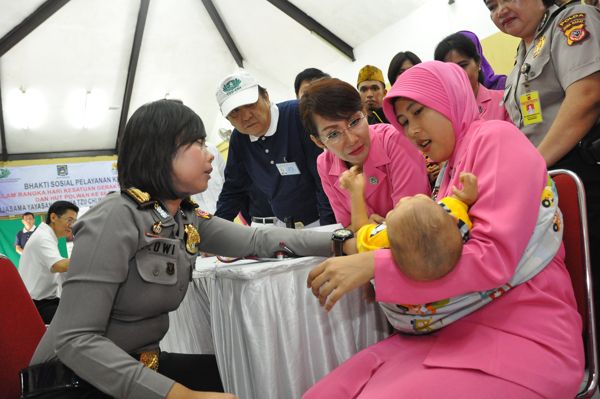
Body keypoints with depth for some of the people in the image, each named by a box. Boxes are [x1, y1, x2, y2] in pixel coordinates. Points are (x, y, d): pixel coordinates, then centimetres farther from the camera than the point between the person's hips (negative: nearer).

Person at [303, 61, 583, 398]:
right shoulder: (449, 169, 17)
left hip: (520, 334, -6)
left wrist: (373, 265, -21)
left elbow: (493, 259, -18)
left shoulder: (496, 137, -5)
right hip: (460, 329, 6)